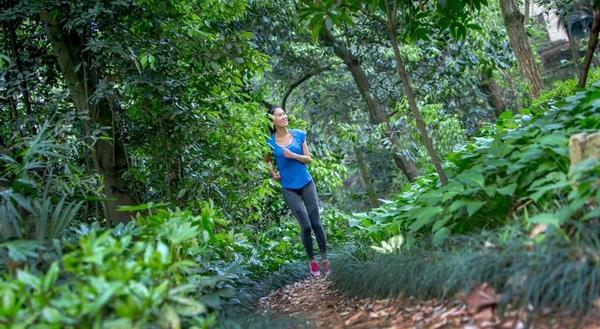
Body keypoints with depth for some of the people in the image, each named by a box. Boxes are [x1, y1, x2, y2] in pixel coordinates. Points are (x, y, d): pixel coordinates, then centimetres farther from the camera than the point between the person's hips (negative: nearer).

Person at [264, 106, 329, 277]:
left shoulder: (299, 135, 0)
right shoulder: (270, 142, -2)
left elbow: (309, 159, 2)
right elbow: (267, 160, 17)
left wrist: (293, 155, -14)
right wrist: (272, 173, 0)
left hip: (306, 184, 1)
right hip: (289, 189, -1)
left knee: (316, 223, 2)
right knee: (306, 226, -6)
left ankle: (325, 259, 16)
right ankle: (311, 261, 12)